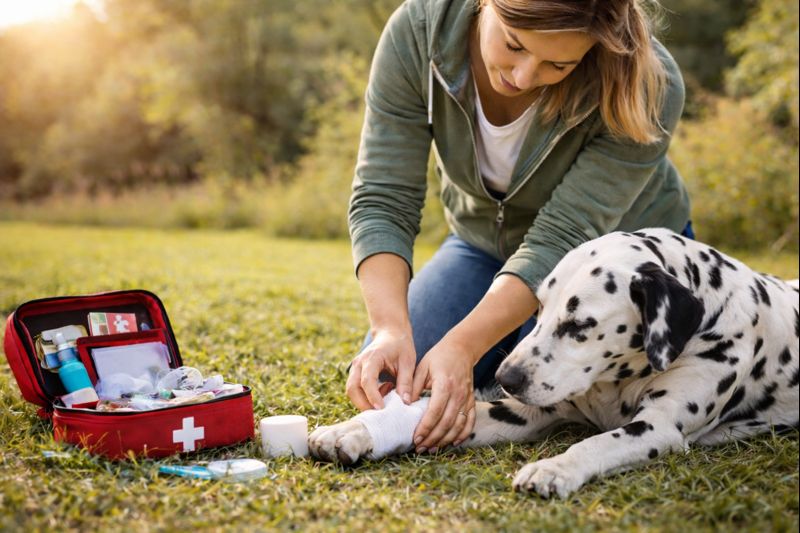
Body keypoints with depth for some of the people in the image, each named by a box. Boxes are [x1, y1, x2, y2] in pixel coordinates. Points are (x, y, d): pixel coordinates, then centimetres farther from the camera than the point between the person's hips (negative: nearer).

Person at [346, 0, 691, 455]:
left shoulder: (648, 88, -33)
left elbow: (562, 239, -34)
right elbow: (384, 200, -26)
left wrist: (461, 346, -45)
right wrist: (391, 329, -40)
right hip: (484, 240, 3)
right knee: (382, 380, -11)